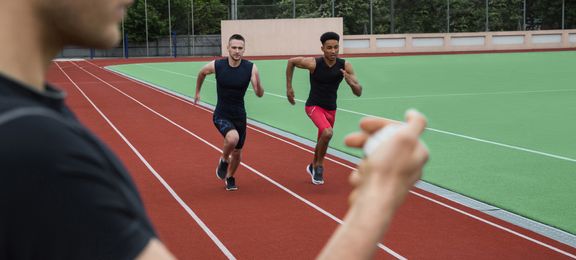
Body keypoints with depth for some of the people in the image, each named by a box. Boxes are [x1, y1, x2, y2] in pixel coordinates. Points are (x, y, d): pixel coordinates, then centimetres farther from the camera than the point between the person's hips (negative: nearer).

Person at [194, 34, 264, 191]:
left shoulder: (251, 68, -14)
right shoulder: (216, 66, -14)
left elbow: (259, 94, -15)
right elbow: (201, 73, 8)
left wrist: (258, 84, -36)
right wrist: (197, 92, 18)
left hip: (239, 116, 2)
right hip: (221, 115, -2)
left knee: (237, 152, 15)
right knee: (233, 138, -32)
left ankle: (230, 178, 45)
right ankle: (223, 161, 1)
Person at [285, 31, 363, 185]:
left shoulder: (345, 66, -13)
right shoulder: (313, 63, -21)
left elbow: (358, 93, -11)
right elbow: (291, 62, -2)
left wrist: (351, 82, -34)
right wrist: (289, 87, -2)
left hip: (331, 109, 4)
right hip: (314, 106, -4)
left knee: (323, 141, 20)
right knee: (327, 133, -30)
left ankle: (313, 167, 49)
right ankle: (319, 165, -6)